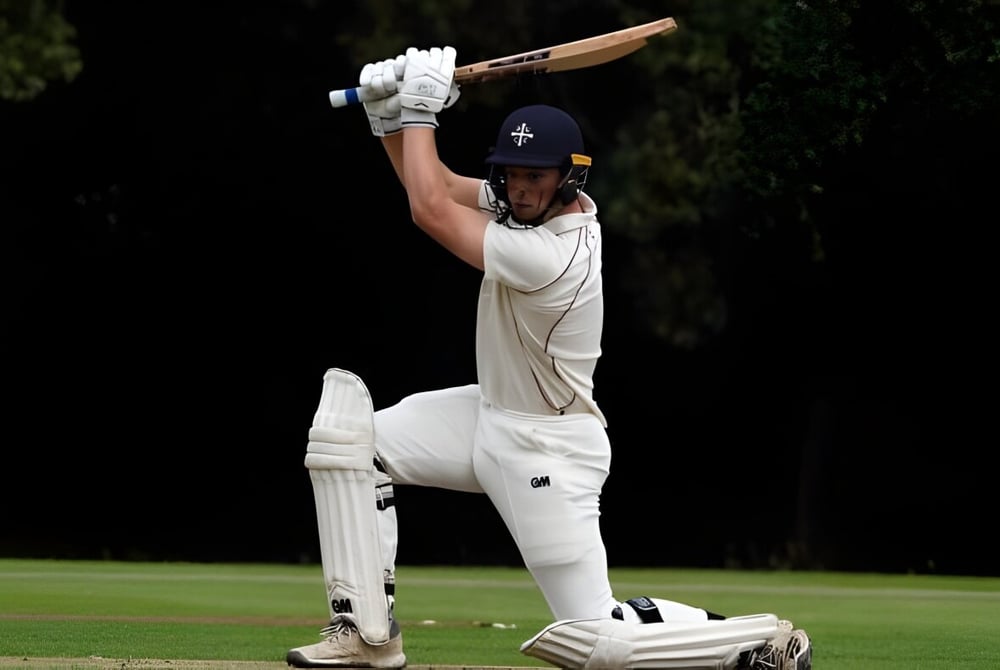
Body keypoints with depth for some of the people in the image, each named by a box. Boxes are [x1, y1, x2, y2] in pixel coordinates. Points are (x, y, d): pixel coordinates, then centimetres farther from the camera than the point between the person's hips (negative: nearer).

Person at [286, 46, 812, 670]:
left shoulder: (556, 257, -31)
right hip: (490, 414, 9)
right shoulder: (532, 203, -5)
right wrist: (389, 115, -10)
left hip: (546, 450, -9)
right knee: (348, 433, -5)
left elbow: (430, 210, -27)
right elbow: (439, 186, 6)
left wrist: (420, 107, -18)